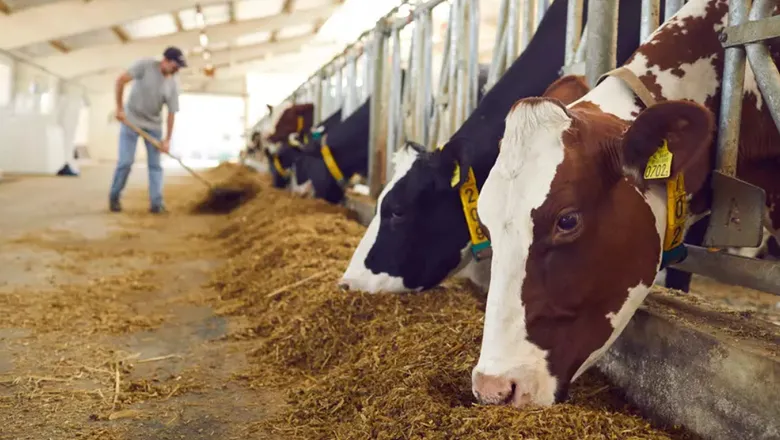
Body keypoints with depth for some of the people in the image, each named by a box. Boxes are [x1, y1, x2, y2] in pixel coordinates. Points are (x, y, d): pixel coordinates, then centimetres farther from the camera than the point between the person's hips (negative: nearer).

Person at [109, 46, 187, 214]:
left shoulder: (173, 85, -5)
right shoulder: (145, 65, -15)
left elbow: (171, 113, -4)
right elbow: (121, 80, -15)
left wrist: (167, 139, -8)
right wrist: (119, 108, -18)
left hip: (154, 126, 4)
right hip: (131, 121, -4)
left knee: (155, 164, 0)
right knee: (125, 162, -6)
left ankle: (156, 203, 2)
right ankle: (114, 197, 12)